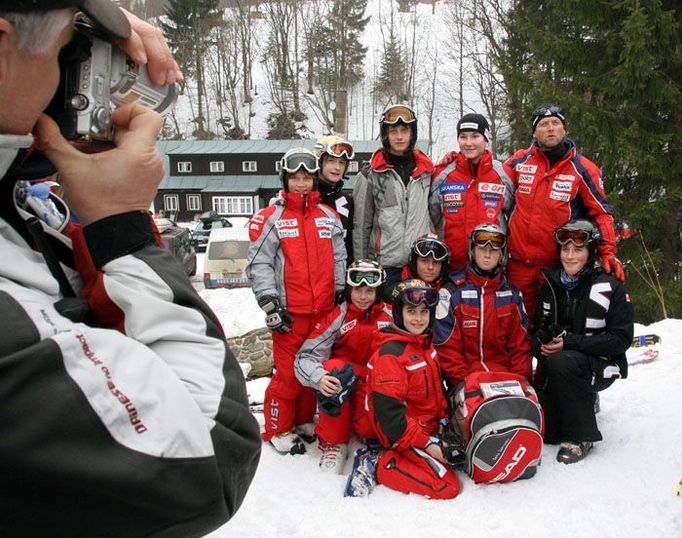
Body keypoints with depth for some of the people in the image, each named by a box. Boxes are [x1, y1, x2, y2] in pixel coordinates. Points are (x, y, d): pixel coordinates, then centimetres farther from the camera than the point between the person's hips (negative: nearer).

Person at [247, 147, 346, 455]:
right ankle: (278, 430, 14)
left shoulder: (329, 216, 12)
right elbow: (258, 263, -6)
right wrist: (270, 304, -12)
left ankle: (305, 420, 31)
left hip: (324, 311, 5)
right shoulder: (271, 218, -3)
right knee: (288, 372, -2)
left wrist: (340, 295, 12)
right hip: (290, 312, -5)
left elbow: (339, 259, 17)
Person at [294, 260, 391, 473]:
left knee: (369, 428, -29)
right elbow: (305, 356, -16)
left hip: (376, 384, 1)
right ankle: (333, 442, -17)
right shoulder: (337, 317, -9)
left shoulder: (390, 316, -1)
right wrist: (319, 378, -36)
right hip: (341, 385, 0)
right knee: (334, 367, -34)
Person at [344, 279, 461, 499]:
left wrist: (443, 420, 2)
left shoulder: (425, 343, 7)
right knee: (447, 486, -17)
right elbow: (389, 412, -24)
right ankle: (377, 464, -6)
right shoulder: (390, 354, -22)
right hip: (404, 437, -9)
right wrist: (426, 444, -20)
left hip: (429, 429, 9)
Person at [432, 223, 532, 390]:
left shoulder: (512, 295, 12)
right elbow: (445, 346, -4)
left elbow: (520, 344, 11)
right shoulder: (451, 293, 0)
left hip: (505, 375, 3)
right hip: (465, 381, -3)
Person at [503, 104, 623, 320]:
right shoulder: (520, 161, 4)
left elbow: (601, 212, 1)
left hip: (560, 263, -1)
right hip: (519, 262, 2)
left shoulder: (582, 168, 0)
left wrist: (608, 252, -10)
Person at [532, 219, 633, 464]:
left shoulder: (610, 287, -9)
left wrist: (570, 342, -22)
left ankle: (581, 437, -19)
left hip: (601, 365, -4)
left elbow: (622, 339, -13)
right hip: (558, 371, 4)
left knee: (561, 362, -36)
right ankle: (584, 402, 16)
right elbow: (538, 328, 12)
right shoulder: (551, 285, 5)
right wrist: (541, 345, -13)